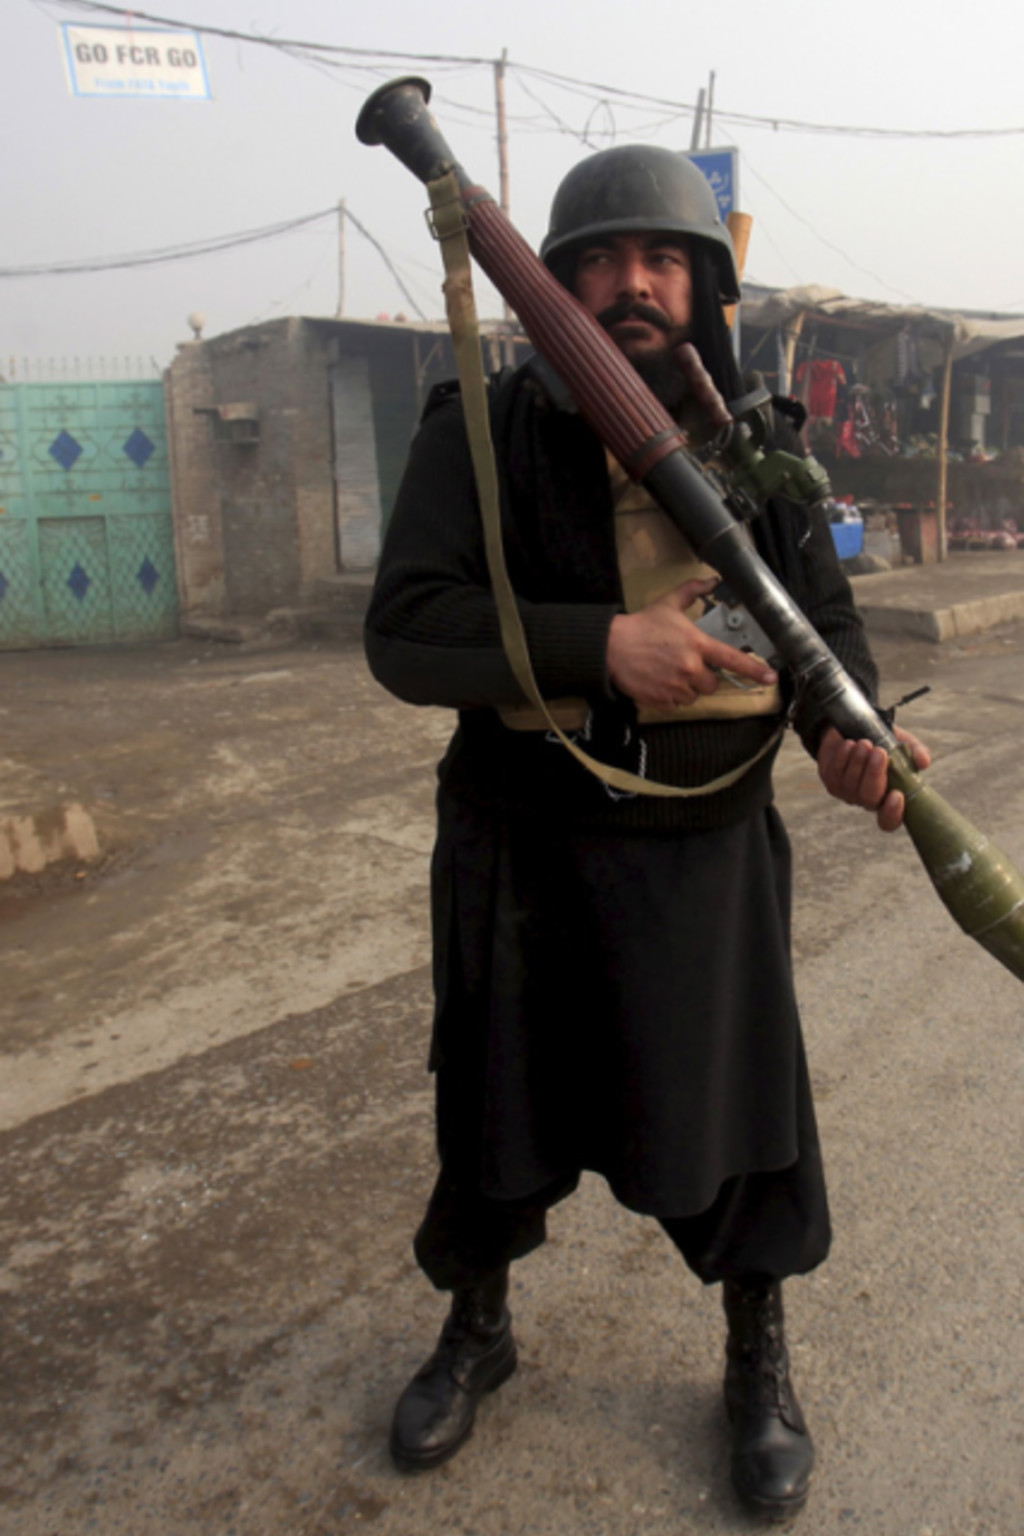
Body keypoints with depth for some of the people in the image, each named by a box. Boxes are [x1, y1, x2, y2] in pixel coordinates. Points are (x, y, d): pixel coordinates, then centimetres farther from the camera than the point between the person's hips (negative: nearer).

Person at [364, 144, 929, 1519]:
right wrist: (604, 645, -30)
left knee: (731, 1103, 11)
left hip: (706, 846, 2)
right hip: (525, 849, -1)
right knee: (501, 1103, 15)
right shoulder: (485, 435, -9)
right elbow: (406, 633, -18)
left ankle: (760, 1366, 39)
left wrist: (847, 730, -24)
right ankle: (477, 1329, 44)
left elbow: (823, 614, -2)